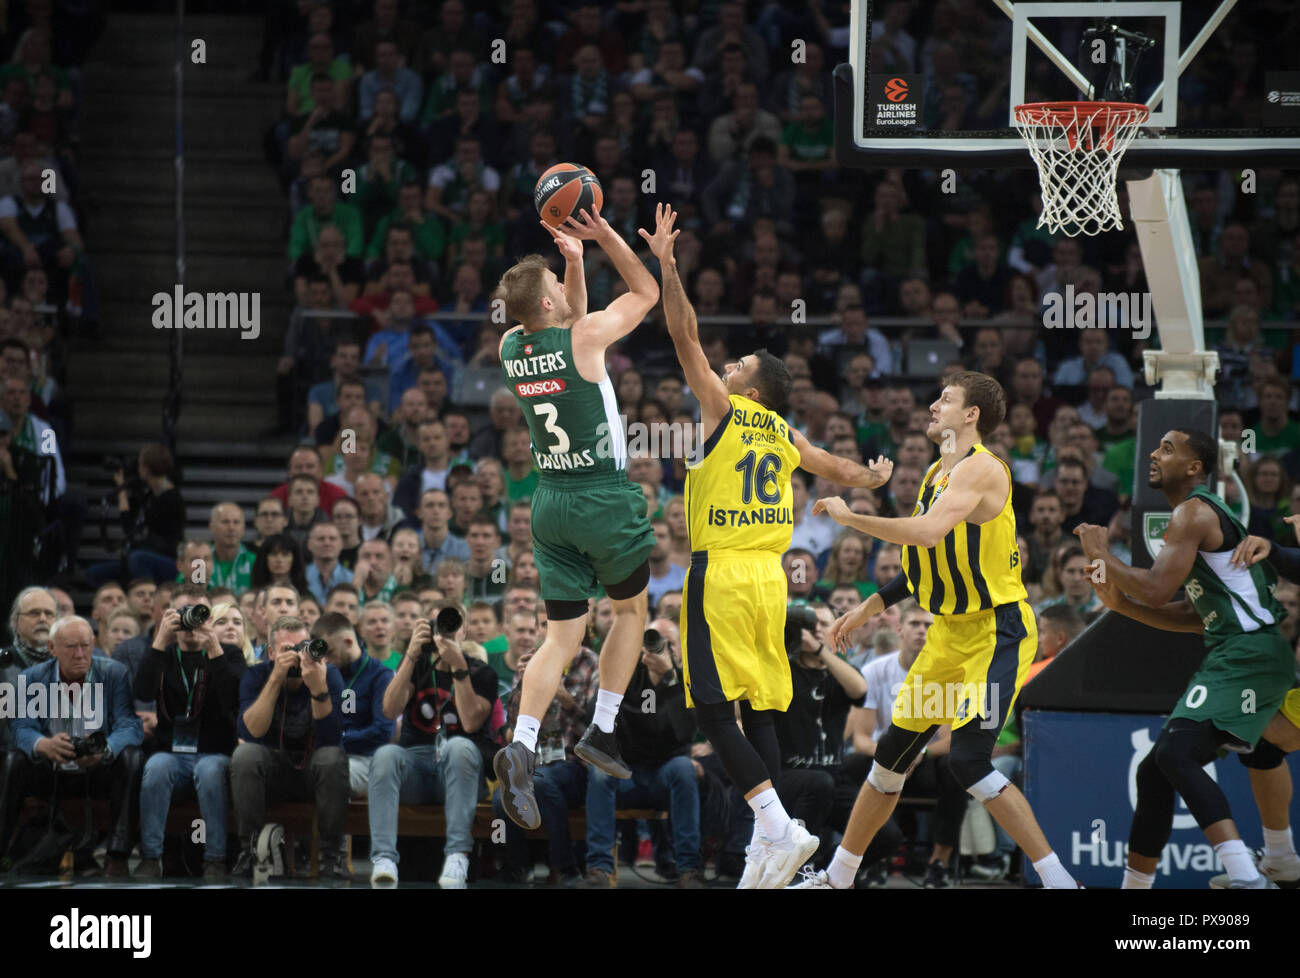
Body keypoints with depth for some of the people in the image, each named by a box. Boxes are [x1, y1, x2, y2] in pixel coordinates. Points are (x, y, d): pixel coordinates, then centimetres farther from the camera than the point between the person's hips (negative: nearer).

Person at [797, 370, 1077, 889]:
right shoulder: (936, 474, 14)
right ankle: (838, 878, 26)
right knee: (893, 752, 14)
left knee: (968, 760, -20)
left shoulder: (980, 468, -17)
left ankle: (1060, 881, -15)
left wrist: (849, 517, -22)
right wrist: (869, 607, 24)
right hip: (950, 632, 9)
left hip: (997, 632, -9)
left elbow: (928, 532, -32)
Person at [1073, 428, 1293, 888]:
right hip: (1230, 657, 11)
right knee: (1154, 772, 15)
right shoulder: (1202, 514, 24)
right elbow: (1195, 617, 26)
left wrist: (1102, 554, -2)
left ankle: (1248, 878, -41)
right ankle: (1133, 886, 27)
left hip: (1248, 655, -11)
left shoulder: (1194, 512, -8)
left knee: (1176, 754, -28)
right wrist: (1121, 601, 18)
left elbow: (1155, 590, -18)